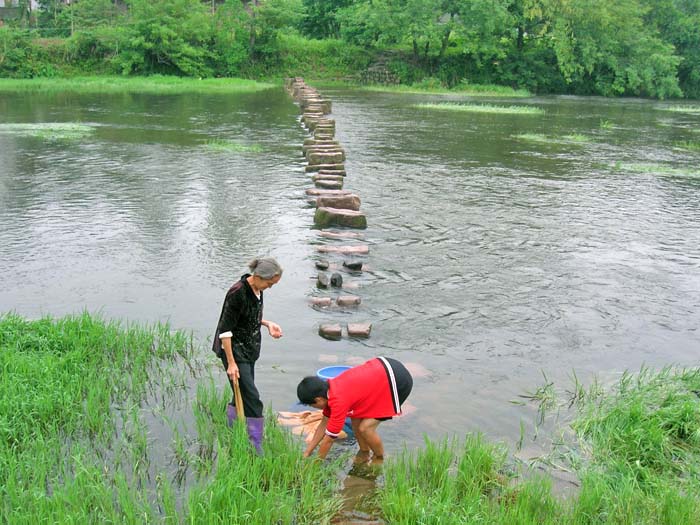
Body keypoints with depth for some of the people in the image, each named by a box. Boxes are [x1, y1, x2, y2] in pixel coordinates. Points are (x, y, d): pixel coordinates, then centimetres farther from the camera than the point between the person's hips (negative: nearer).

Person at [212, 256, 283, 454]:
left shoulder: (257, 290, 2)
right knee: (252, 399, -7)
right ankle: (256, 448, 1)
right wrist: (231, 363, -20)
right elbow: (225, 329, -22)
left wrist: (267, 324, 0)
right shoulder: (237, 293, -24)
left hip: (249, 350, 9)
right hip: (234, 350, -8)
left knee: (242, 396, 16)